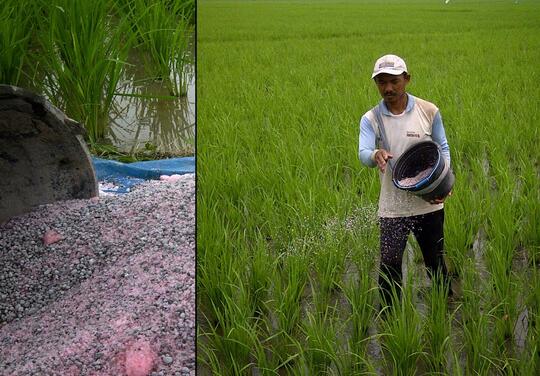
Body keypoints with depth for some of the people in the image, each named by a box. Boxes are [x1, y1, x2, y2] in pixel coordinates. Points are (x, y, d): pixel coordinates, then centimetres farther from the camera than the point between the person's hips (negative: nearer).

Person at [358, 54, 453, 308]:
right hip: (392, 208, -1)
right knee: (389, 266, 0)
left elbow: (443, 149, 4)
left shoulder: (429, 112, -3)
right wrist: (375, 155, -45)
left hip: (429, 204, 1)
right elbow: (363, 154, -20)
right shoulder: (370, 119, -5)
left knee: (435, 262, 17)